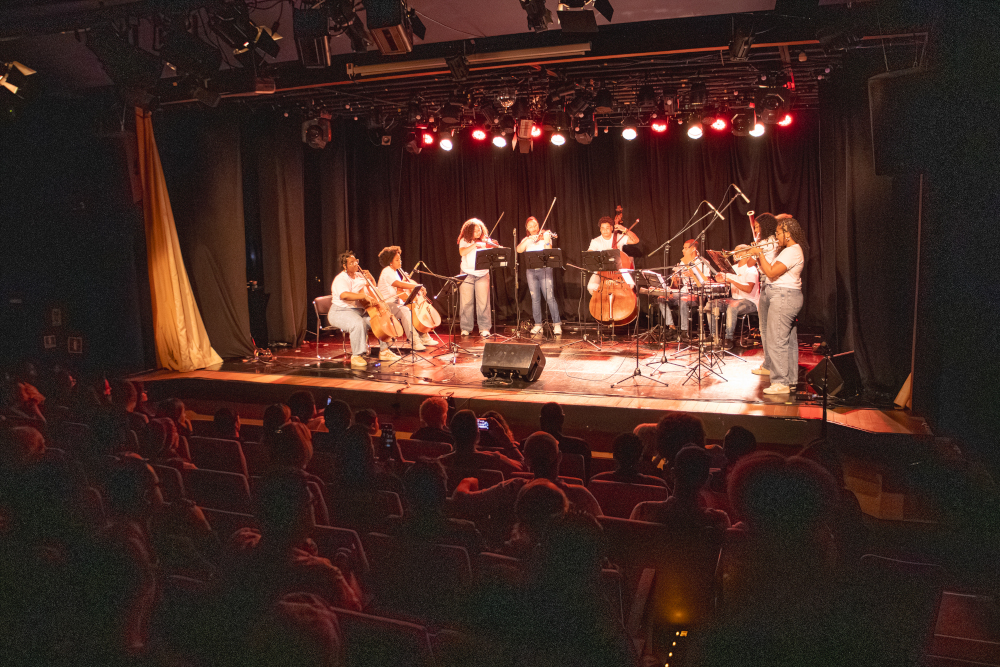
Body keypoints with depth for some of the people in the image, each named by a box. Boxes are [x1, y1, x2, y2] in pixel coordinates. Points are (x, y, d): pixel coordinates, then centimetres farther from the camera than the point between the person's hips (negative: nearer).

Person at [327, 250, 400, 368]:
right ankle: (356, 356, -27)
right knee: (359, 324, -37)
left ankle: (384, 351, 8)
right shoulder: (341, 279, -15)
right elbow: (344, 295, -36)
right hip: (341, 312, -8)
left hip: (360, 311, 9)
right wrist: (363, 296, -43)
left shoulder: (360, 276, 12)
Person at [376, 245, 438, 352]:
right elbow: (399, 284, -30)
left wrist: (406, 280, 4)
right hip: (387, 305, -10)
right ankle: (414, 341, -34)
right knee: (405, 311, -36)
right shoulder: (387, 272, -14)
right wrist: (417, 286, -33)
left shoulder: (395, 272, 17)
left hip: (397, 304, 10)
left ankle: (424, 337, 10)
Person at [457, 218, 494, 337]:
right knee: (466, 302, 1)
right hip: (467, 273, 0)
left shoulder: (485, 241, 6)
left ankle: (484, 328, 1)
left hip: (482, 274, 0)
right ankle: (466, 328, 12)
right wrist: (475, 245, -20)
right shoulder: (465, 241, 4)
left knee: (483, 302, -6)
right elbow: (462, 252, -14)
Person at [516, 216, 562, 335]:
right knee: (535, 299, 4)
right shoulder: (526, 240, 14)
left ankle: (557, 324, -4)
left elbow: (548, 251, -10)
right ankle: (538, 324, 12)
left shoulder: (545, 236, 5)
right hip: (531, 271, 3)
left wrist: (547, 240, -25)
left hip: (544, 270, -3)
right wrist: (529, 240, -16)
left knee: (549, 297, -10)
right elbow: (518, 250, -6)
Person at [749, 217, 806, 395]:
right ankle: (790, 380, 20)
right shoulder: (789, 250, 19)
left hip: (783, 297, -11)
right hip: (785, 297, 11)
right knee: (788, 340, 13)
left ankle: (781, 383, -8)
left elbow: (771, 273, -21)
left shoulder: (792, 252, -15)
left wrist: (760, 254, -13)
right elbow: (768, 271, 17)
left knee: (776, 341, -10)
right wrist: (759, 257, 8)